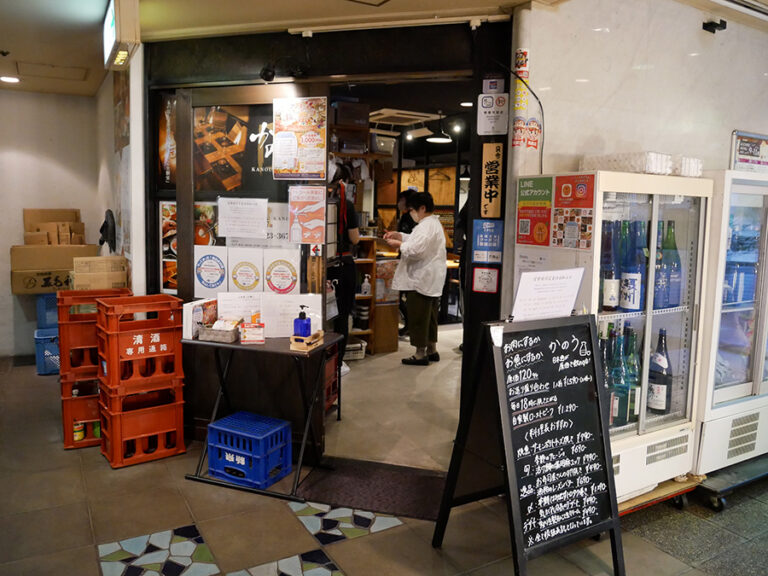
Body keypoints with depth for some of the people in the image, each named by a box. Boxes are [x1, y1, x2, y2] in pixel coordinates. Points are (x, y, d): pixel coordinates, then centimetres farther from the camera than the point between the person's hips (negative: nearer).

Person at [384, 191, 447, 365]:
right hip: (433, 280, 11)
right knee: (430, 316, 18)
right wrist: (400, 235, 14)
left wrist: (399, 245, -10)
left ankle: (420, 353, 6)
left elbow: (415, 250, -26)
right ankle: (432, 350, 27)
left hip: (421, 280, -11)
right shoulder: (434, 223, 15)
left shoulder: (426, 226, -19)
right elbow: (419, 241, 26)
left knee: (418, 318, -1)